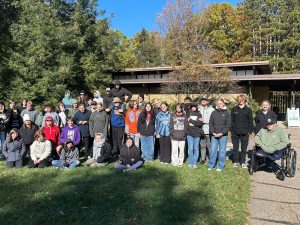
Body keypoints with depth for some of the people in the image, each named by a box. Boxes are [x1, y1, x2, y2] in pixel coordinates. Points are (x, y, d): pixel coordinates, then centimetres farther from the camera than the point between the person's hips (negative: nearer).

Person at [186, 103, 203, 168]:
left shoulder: (199, 114, 3)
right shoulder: (188, 114, 6)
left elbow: (200, 123, -7)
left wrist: (191, 120, -11)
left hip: (197, 134, 0)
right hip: (189, 133, 0)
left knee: (196, 148, 6)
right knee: (190, 149, 0)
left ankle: (195, 163, 12)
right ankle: (190, 162, 10)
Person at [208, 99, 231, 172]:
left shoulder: (227, 113, 2)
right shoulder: (214, 113, 8)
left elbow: (228, 125, -3)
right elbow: (210, 123, 6)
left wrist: (222, 133, -12)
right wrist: (213, 132, -7)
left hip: (223, 135, -2)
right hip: (214, 135, 2)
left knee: (222, 151, 4)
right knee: (213, 150, 4)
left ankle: (220, 166, 14)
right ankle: (211, 165, 14)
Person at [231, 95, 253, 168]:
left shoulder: (248, 110, 3)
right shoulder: (234, 109, 4)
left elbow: (250, 121, 4)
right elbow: (231, 120, 4)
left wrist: (249, 131, -3)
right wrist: (232, 130, -3)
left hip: (244, 133, 0)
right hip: (235, 132, 0)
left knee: (244, 148, 7)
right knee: (235, 148, 8)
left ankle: (243, 162, 17)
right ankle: (236, 162, 19)